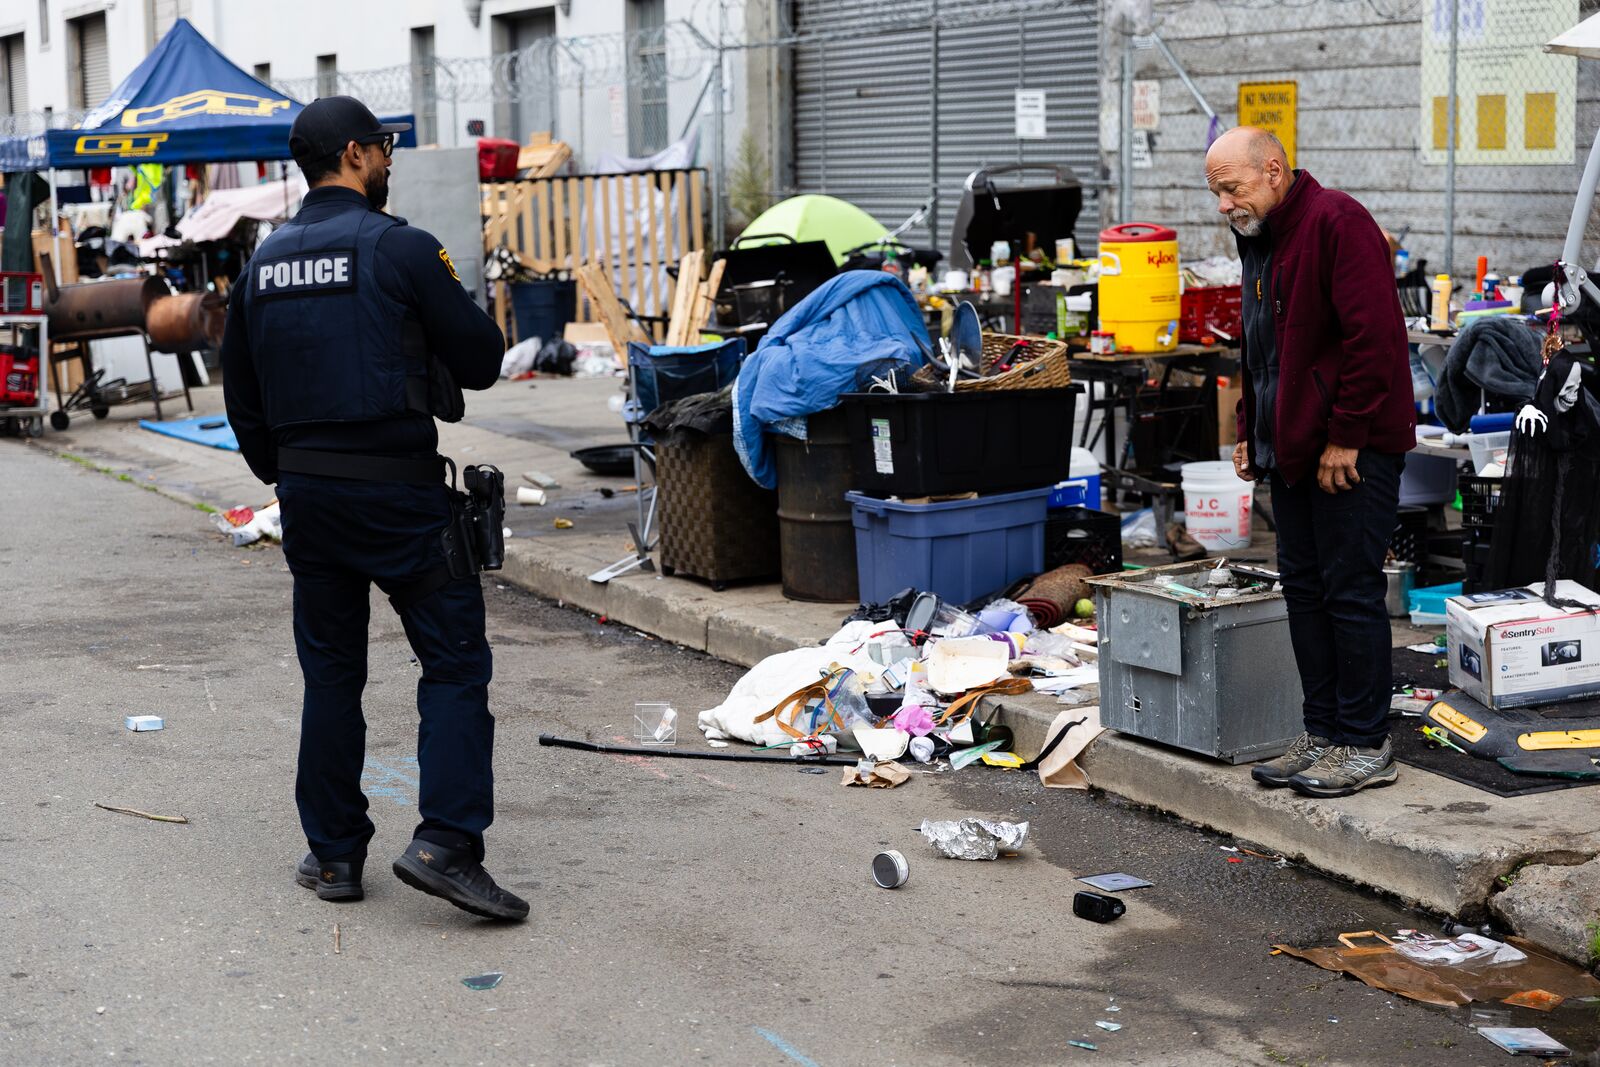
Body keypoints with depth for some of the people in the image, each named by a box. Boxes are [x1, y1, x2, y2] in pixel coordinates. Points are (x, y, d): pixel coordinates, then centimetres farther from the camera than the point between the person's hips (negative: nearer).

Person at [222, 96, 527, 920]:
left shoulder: (264, 263, 10)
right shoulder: (399, 249, -10)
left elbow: (240, 390, 16)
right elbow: (481, 362, -6)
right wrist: (450, 297, 13)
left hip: (305, 490, 6)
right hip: (397, 489, -6)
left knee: (330, 672, 14)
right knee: (454, 661, 1)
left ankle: (333, 853, 17)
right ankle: (445, 843, -9)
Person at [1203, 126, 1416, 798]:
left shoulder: (1336, 222, -14)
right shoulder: (1259, 238, 15)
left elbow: (1374, 337, -21)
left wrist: (1345, 437, -20)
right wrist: (1250, 431, 17)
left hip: (1352, 448, -9)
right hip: (1293, 450, 9)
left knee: (1350, 590, -4)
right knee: (1304, 586, 12)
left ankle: (1365, 747, 4)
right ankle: (1324, 735, 21)